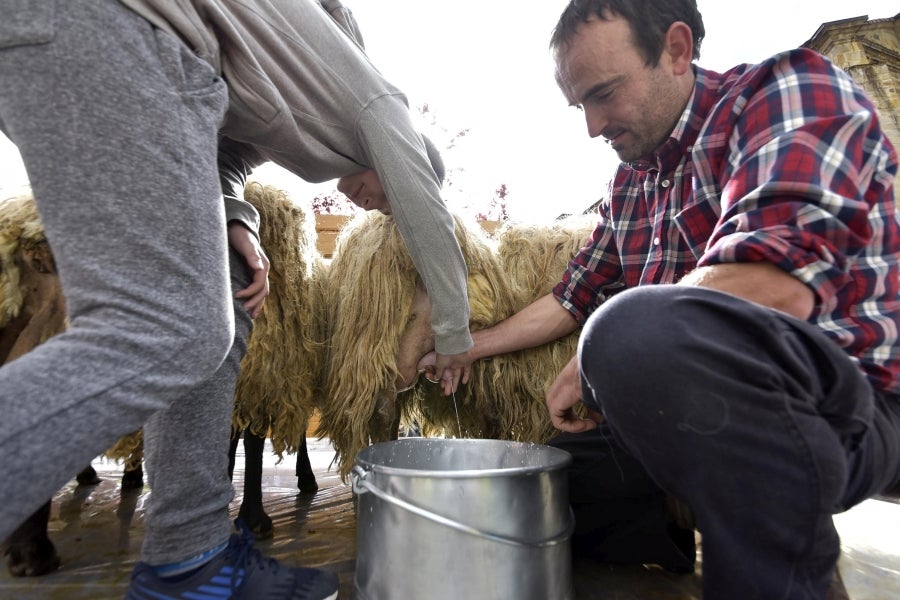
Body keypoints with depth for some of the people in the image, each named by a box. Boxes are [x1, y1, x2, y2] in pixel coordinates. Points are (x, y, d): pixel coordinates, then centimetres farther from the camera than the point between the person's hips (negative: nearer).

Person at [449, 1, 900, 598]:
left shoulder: (794, 88, -10)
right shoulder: (630, 182, 13)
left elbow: (772, 288, -28)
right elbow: (574, 297, 19)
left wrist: (598, 360, -17)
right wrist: (471, 346, 16)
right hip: (684, 405, 7)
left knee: (636, 329, -37)